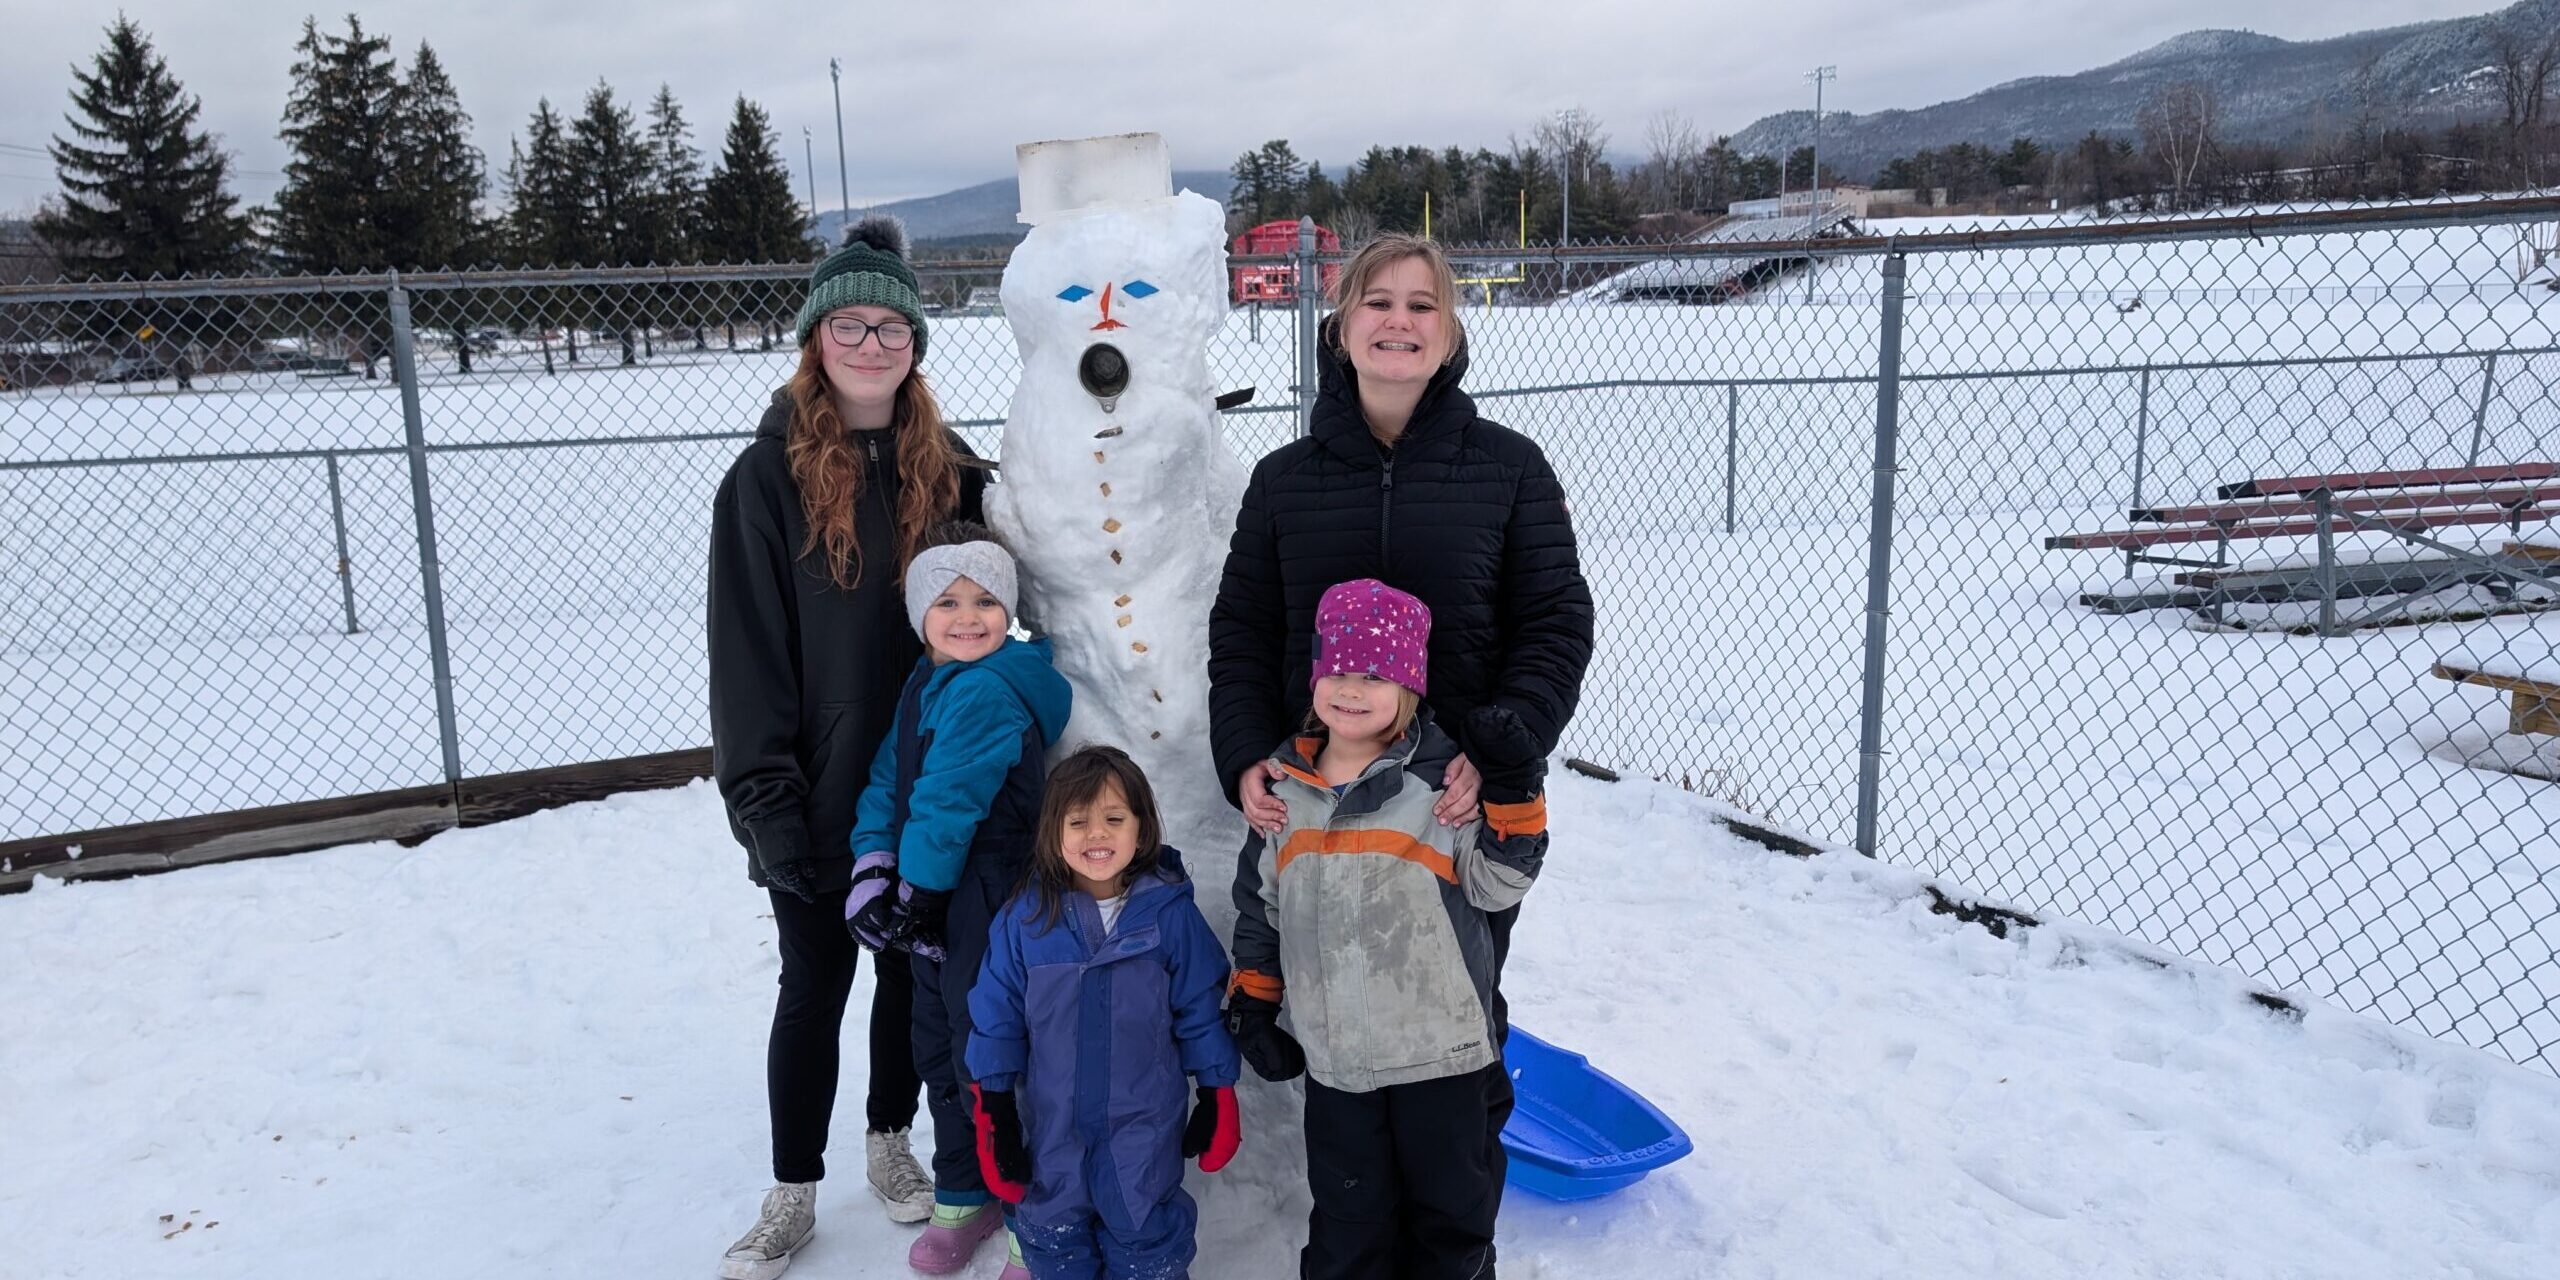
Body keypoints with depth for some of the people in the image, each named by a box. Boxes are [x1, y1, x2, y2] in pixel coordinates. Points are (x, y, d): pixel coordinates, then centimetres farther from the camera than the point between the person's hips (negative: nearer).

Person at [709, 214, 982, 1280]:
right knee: (814, 989, 9)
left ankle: (890, 1143, 38)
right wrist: (765, 800, -14)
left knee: (912, 970, 16)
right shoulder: (769, 475, -8)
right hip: (821, 794, -3)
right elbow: (748, 653, -10)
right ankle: (793, 1195, 27)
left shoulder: (947, 470, 2)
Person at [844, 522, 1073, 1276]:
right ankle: (963, 1195, 39)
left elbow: (947, 805, -23)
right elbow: (889, 780, 7)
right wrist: (873, 866, -5)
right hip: (932, 904, 9)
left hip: (986, 902, -9)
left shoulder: (985, 693, -21)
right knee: (937, 1050, 20)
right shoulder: (925, 685, 9)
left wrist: (917, 890, -14)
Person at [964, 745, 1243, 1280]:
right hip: (1051, 1125, 2)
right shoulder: (1026, 919, -8)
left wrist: (1217, 1096, 3)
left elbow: (1201, 1011, -2)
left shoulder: (1171, 914, -10)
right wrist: (995, 1110, 0)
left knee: (1144, 1237, 11)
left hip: (1144, 1125, -1)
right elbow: (998, 1016, -1)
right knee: (1054, 1236, 17)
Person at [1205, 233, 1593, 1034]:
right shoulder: (1283, 478, 7)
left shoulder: (1509, 466, 1)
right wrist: (1245, 758, -8)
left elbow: (1556, 627, -1)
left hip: (1469, 804, -1)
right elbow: (1240, 636, 8)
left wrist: (1500, 750, -16)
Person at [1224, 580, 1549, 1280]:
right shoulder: (1285, 787, 3)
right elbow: (1258, 906, 12)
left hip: (1441, 1047, -2)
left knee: (1452, 1203, 15)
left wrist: (1512, 799, -20)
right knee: (1349, 1212, 17)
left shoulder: (1443, 778, -8)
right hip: (1334, 1056, 3)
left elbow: (1494, 884, -8)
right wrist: (1252, 1002, 12)